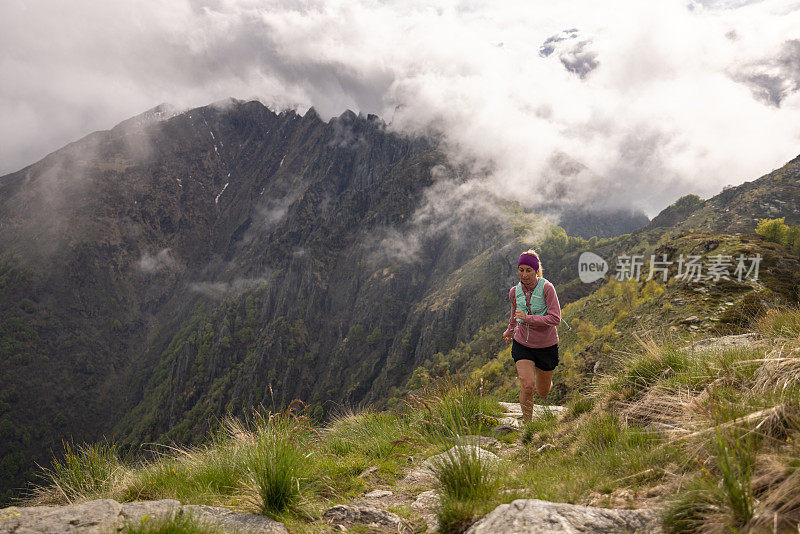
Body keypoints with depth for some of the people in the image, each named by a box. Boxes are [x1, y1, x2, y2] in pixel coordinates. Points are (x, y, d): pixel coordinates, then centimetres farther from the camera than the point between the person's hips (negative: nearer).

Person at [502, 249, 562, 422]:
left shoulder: (546, 287, -17)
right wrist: (509, 331, 34)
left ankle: (538, 372, 50)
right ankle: (527, 422, 5)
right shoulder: (515, 291, -3)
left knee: (543, 392, 14)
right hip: (522, 344, 2)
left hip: (546, 346, -2)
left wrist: (528, 318, -28)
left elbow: (555, 318, -21)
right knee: (527, 386, -17)